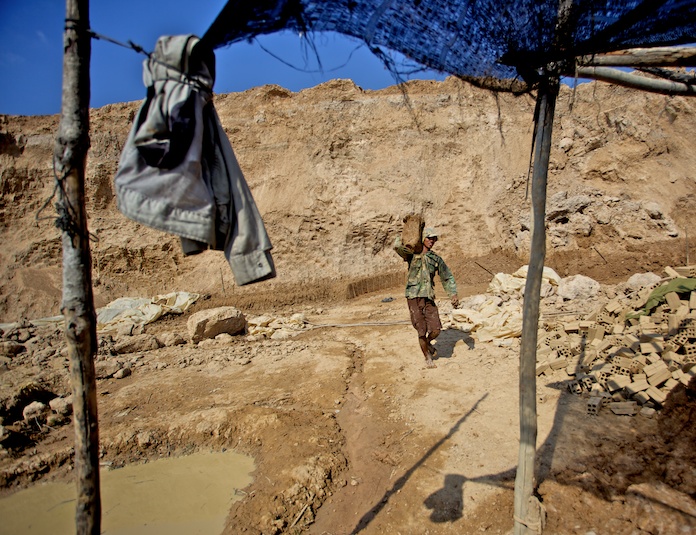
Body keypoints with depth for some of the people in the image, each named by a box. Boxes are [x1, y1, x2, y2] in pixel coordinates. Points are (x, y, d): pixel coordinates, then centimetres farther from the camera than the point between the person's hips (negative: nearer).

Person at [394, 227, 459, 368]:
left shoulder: (436, 259, 12)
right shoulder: (412, 254, 1)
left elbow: (447, 277, 15)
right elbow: (397, 246, -19)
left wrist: (453, 294, 4)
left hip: (429, 298, 3)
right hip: (414, 298, -3)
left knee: (436, 329, -4)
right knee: (422, 331, -1)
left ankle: (428, 343, 31)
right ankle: (428, 358, 20)